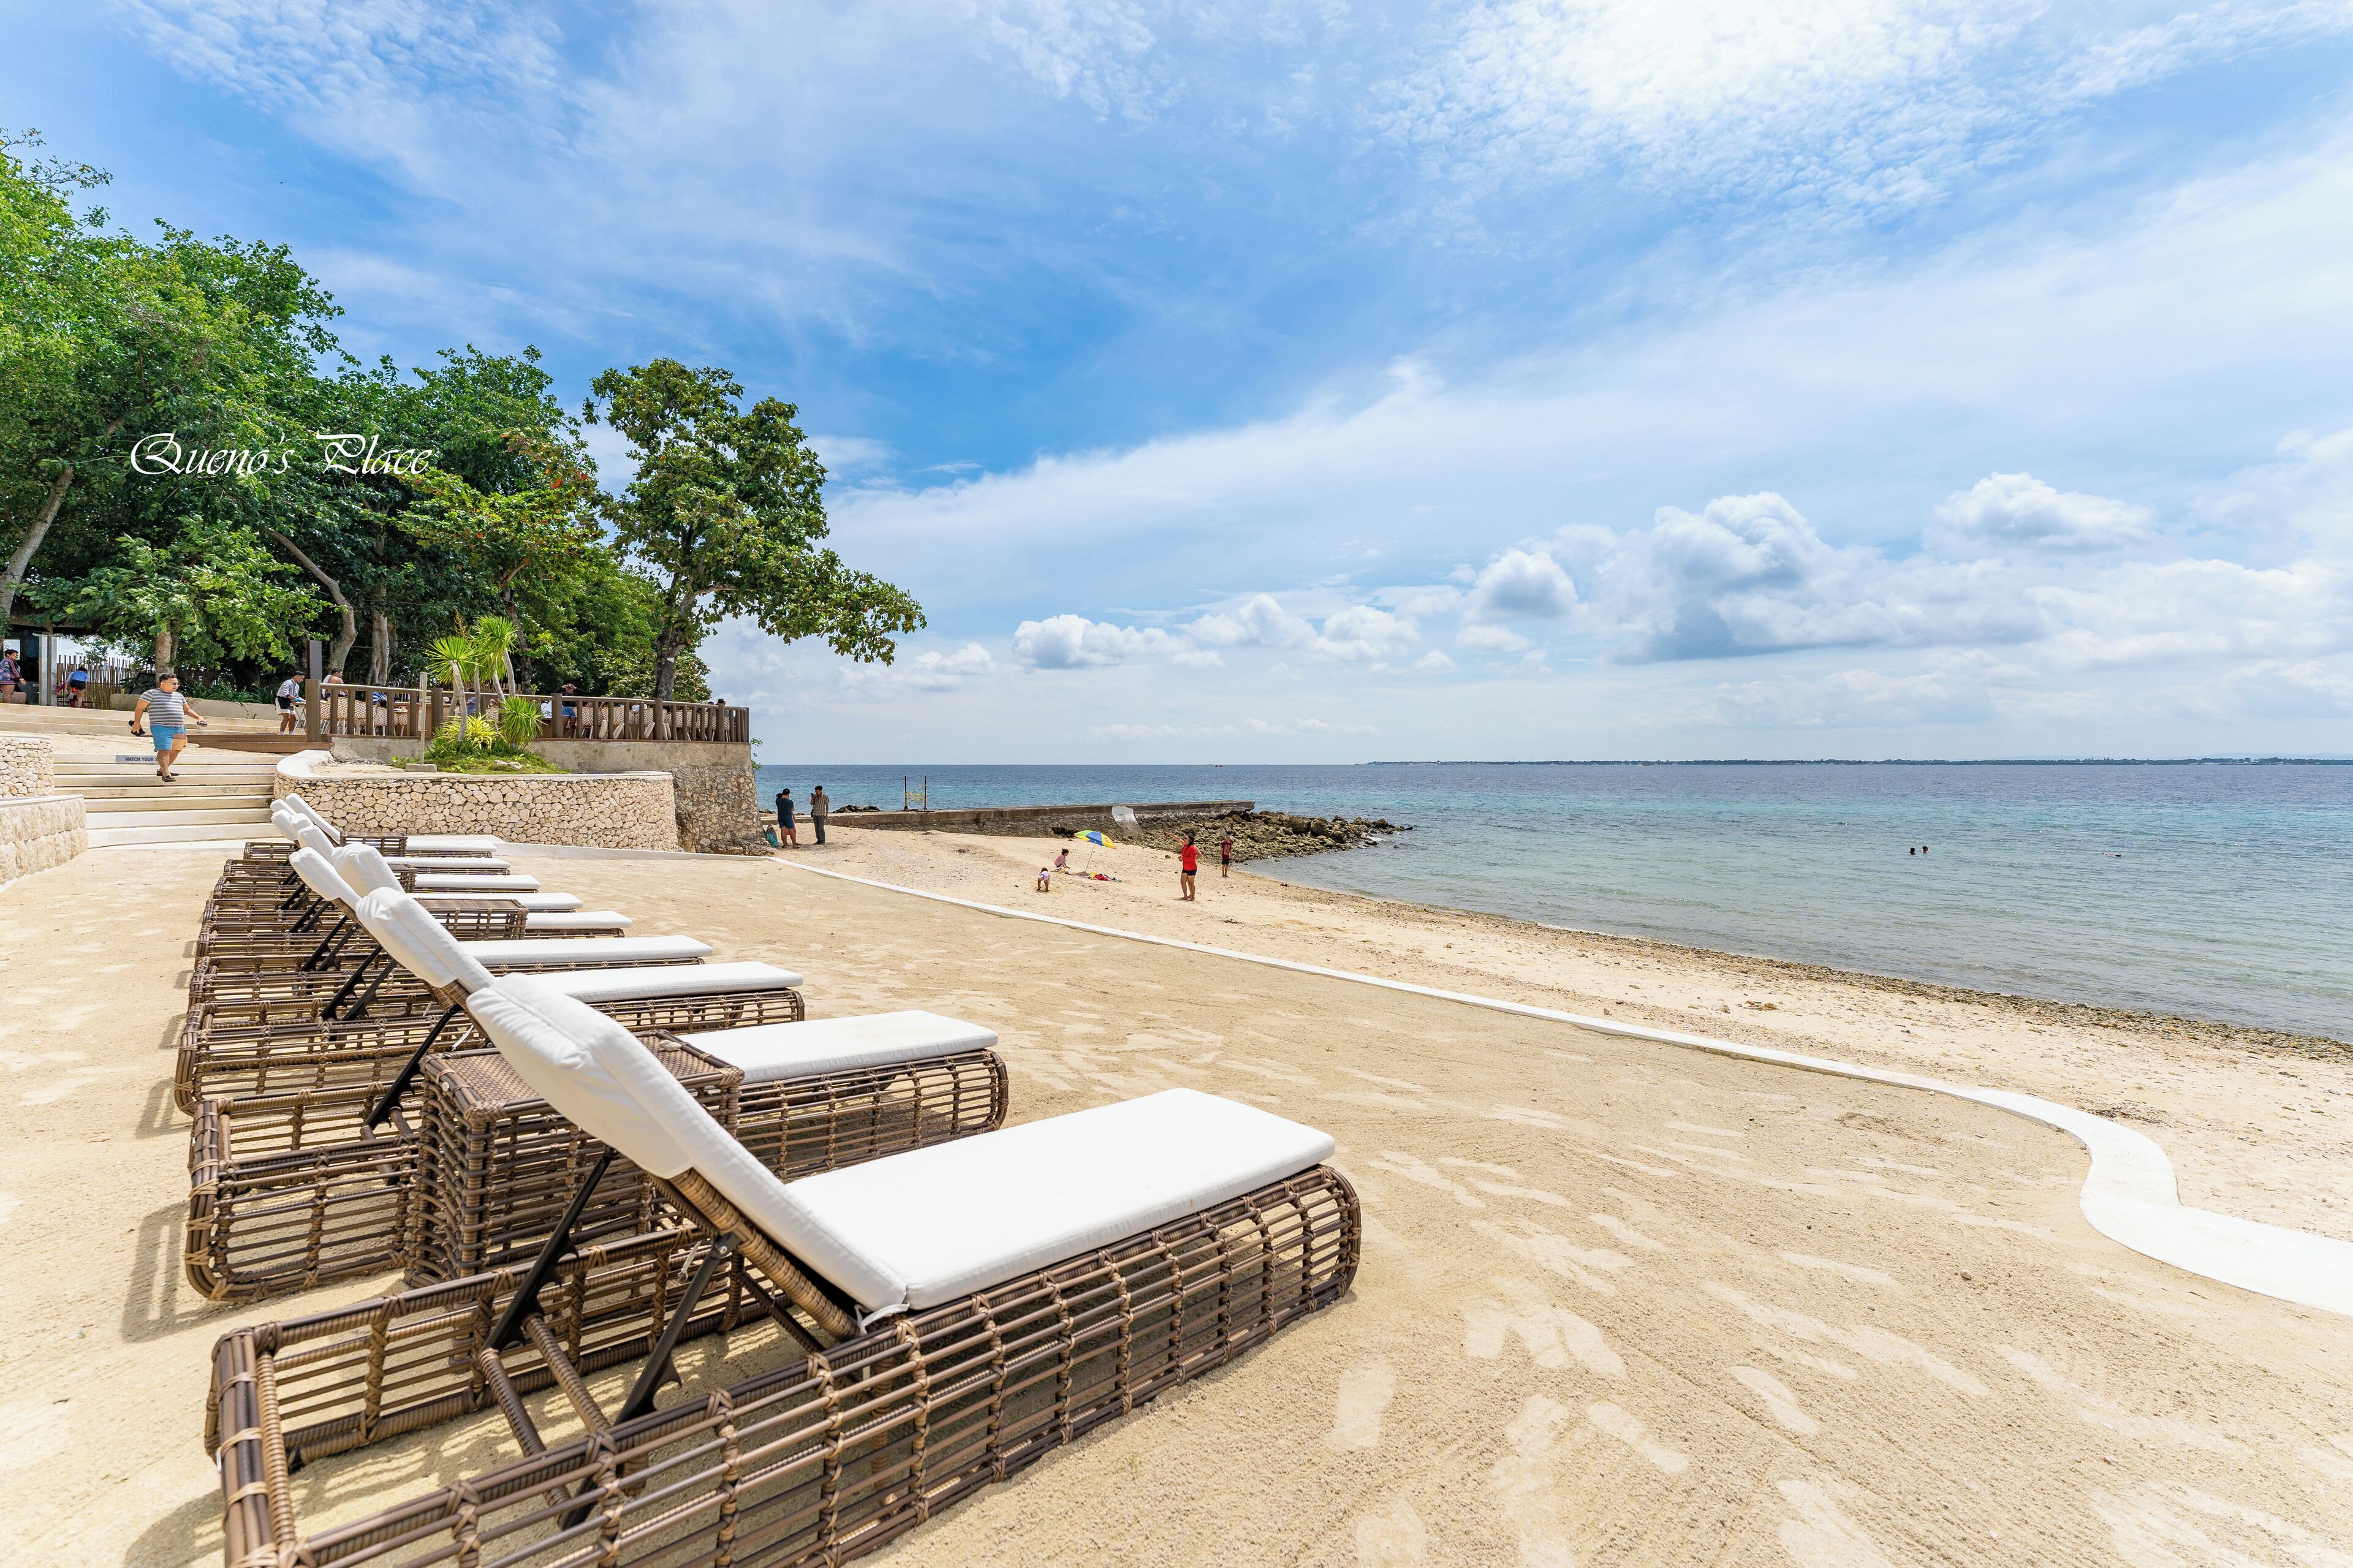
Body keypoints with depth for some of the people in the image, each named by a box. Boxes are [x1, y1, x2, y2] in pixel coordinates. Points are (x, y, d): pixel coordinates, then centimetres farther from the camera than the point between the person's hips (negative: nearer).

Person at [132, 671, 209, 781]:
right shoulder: (151, 693, 0)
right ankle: (166, 774, -19)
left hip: (179, 729, 7)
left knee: (175, 751, 10)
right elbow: (140, 708, 2)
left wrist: (198, 717, 13)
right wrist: (137, 723, -1)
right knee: (165, 750, -15)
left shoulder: (179, 696, 20)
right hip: (161, 728, -7)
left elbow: (187, 710, 29)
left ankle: (161, 770, 24)